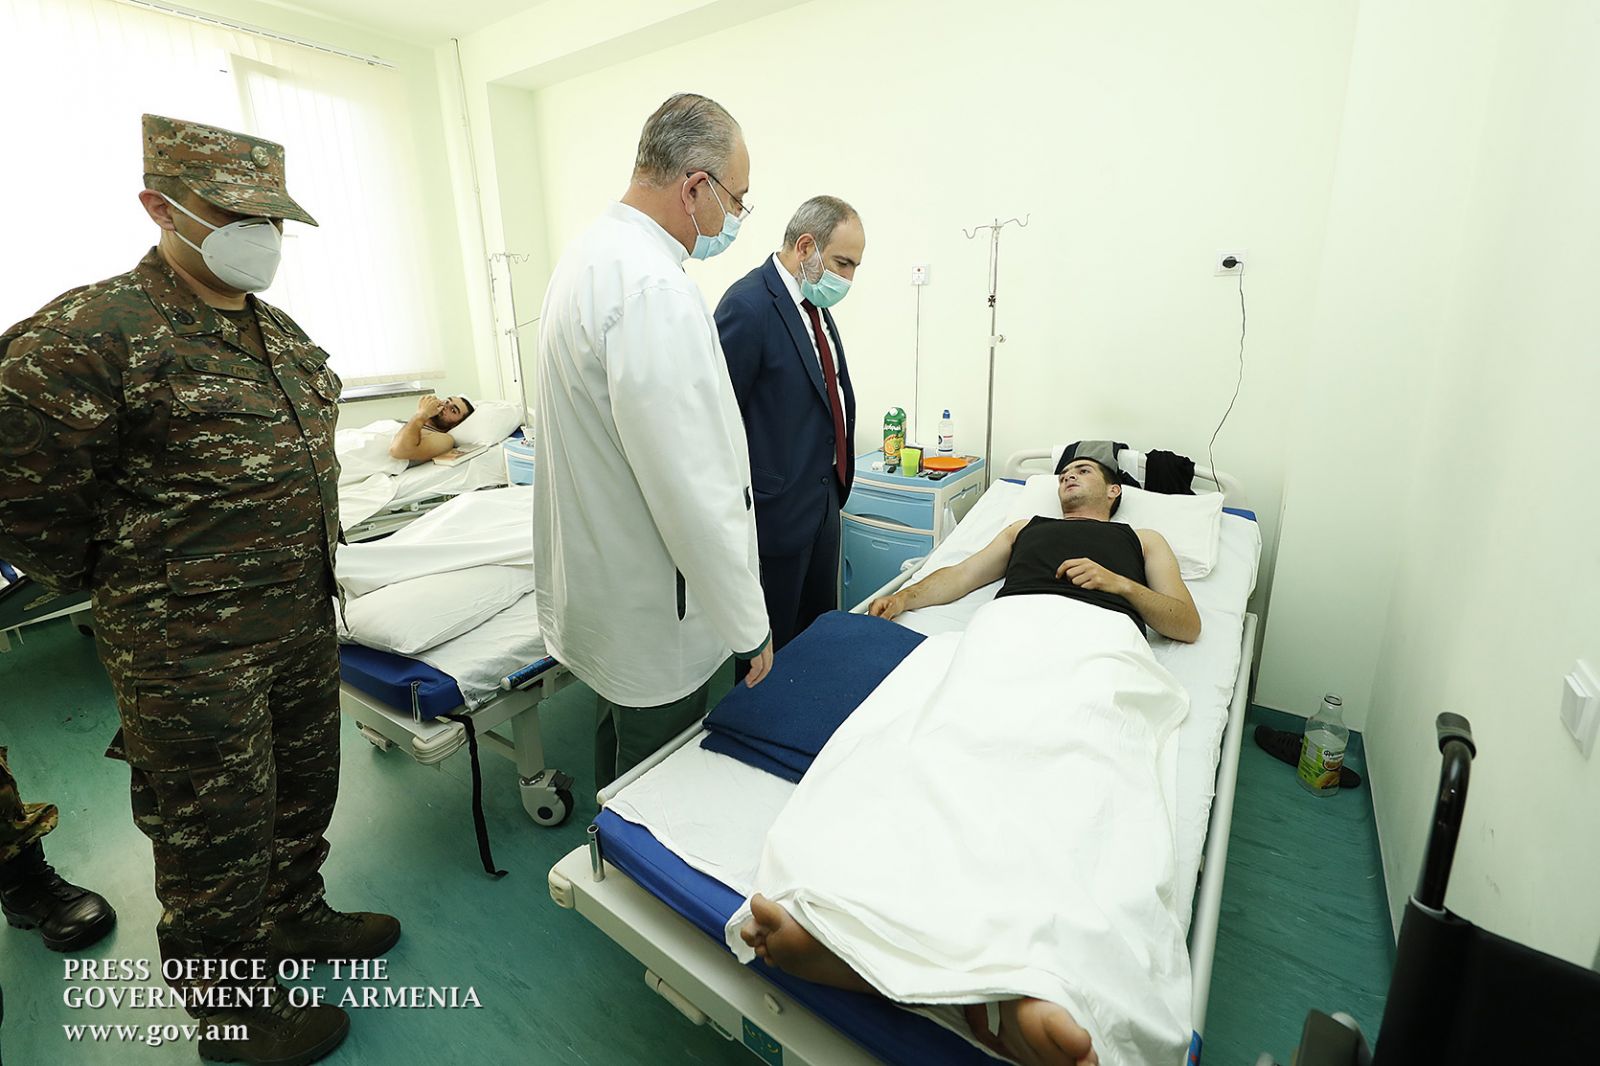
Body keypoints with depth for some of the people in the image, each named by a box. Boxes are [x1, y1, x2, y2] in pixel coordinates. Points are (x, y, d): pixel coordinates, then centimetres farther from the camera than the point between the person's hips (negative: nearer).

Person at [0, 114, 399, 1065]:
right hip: (195, 655, -7)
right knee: (214, 835, 12)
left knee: (304, 787, 23)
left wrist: (304, 579, 15)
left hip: (306, 622, 7)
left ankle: (294, 917, 47)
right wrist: (132, 588, -1)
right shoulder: (88, 336, -17)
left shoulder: (278, 330, 8)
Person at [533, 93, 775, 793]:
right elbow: (694, 488, -28)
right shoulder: (653, 289, -25)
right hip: (648, 611, -10)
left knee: (624, 730, 28)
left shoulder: (593, 253, 10)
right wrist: (747, 624, -15)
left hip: (599, 578, 11)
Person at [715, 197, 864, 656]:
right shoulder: (748, 305, -19)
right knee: (773, 644, 8)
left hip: (823, 498, 9)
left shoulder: (813, 301, 10)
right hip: (776, 509, -9)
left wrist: (838, 477, 15)